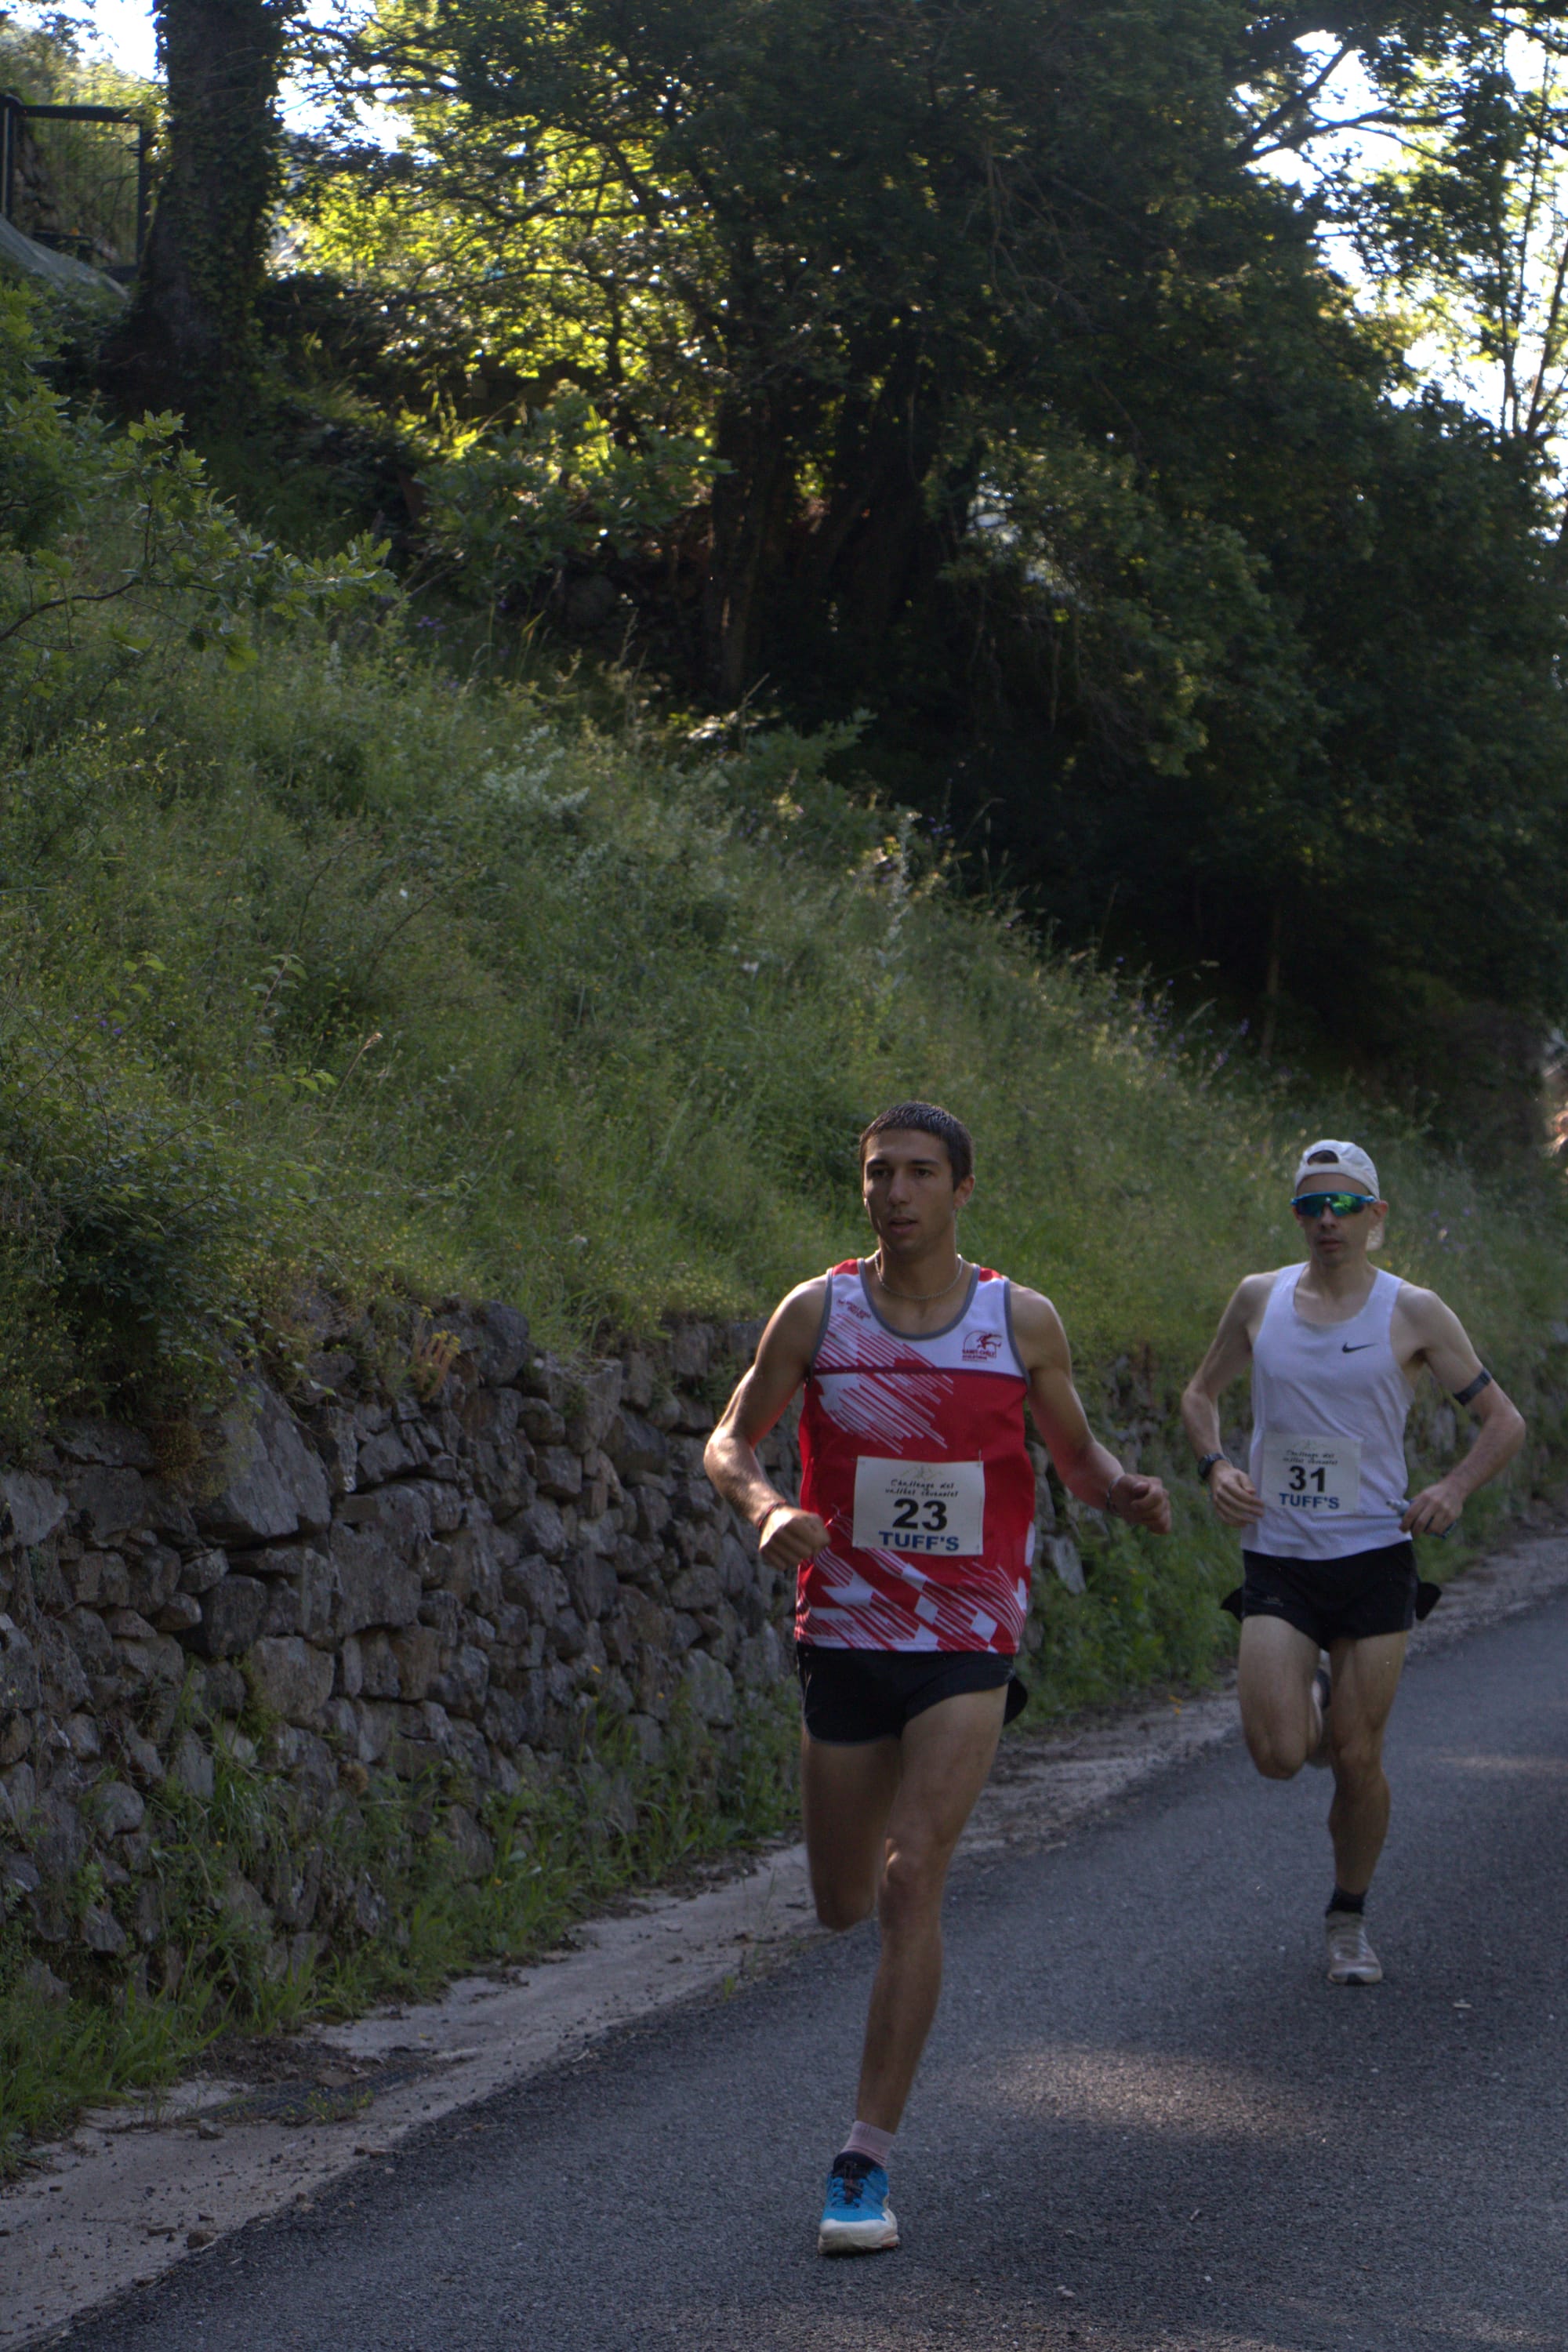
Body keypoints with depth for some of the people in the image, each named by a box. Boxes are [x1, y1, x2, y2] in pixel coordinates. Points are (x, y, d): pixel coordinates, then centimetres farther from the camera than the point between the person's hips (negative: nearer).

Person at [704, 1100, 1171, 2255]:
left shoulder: (1024, 1322, -2)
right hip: (844, 1636, 2)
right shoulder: (817, 1313, -3)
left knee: (911, 1878, -17)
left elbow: (1074, 1449, 11)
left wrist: (1124, 1490, -12)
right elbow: (729, 1441, 3)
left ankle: (868, 2160, -13)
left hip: (969, 1643, -2)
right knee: (843, 1905, 13)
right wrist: (765, 1504, -19)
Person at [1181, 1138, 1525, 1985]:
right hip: (1277, 1560, 1)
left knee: (1357, 1760, 0)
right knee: (1278, 1758, -13)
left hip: (1375, 1558, -1)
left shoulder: (1413, 1314, -2)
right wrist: (1214, 1466, -1)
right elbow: (1201, 1393, 19)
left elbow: (1503, 1421, 4)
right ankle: (1306, 1700, 23)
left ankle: (1349, 1922, 22)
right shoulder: (1259, 1299, 4)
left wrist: (1455, 1487, -14)